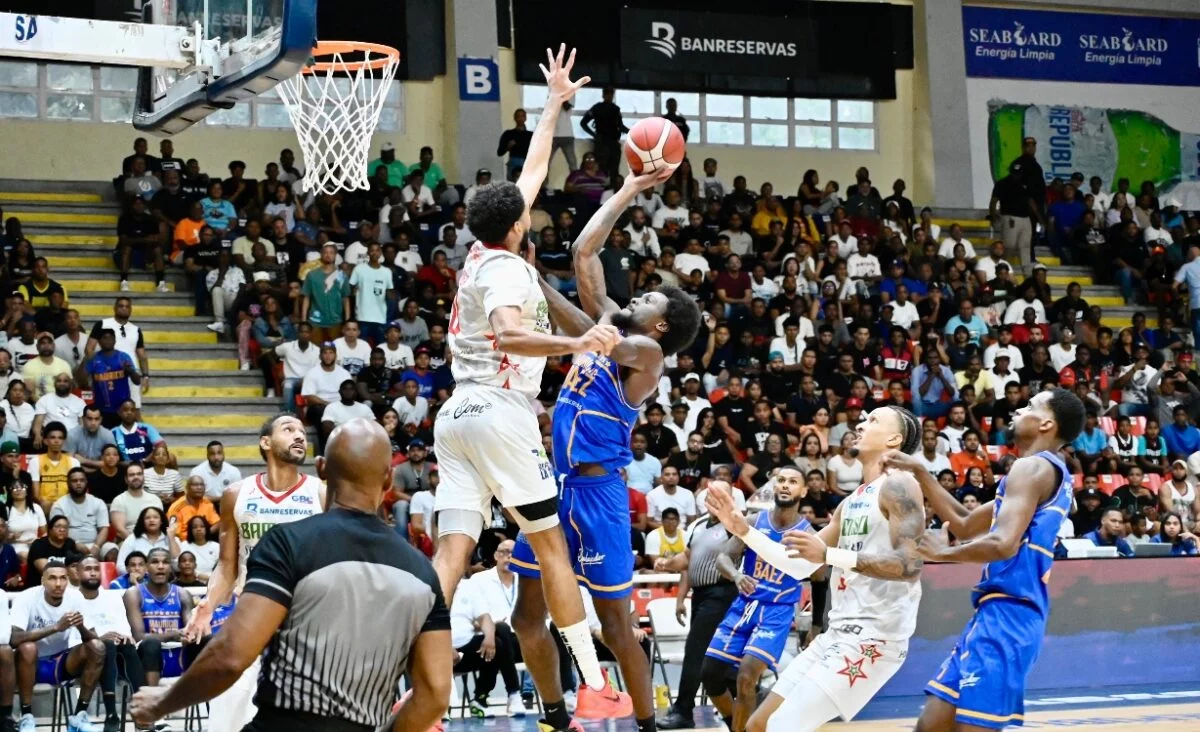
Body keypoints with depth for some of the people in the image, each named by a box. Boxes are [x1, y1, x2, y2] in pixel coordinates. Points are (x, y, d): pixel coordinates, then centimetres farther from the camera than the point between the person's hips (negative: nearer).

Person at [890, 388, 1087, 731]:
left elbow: (1004, 544, -23)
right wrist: (919, 473, 21)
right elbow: (965, 525, 27)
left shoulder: (1033, 467, -9)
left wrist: (944, 552, -8)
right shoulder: (1048, 472, 23)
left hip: (1006, 615, -10)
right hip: (998, 615, 10)